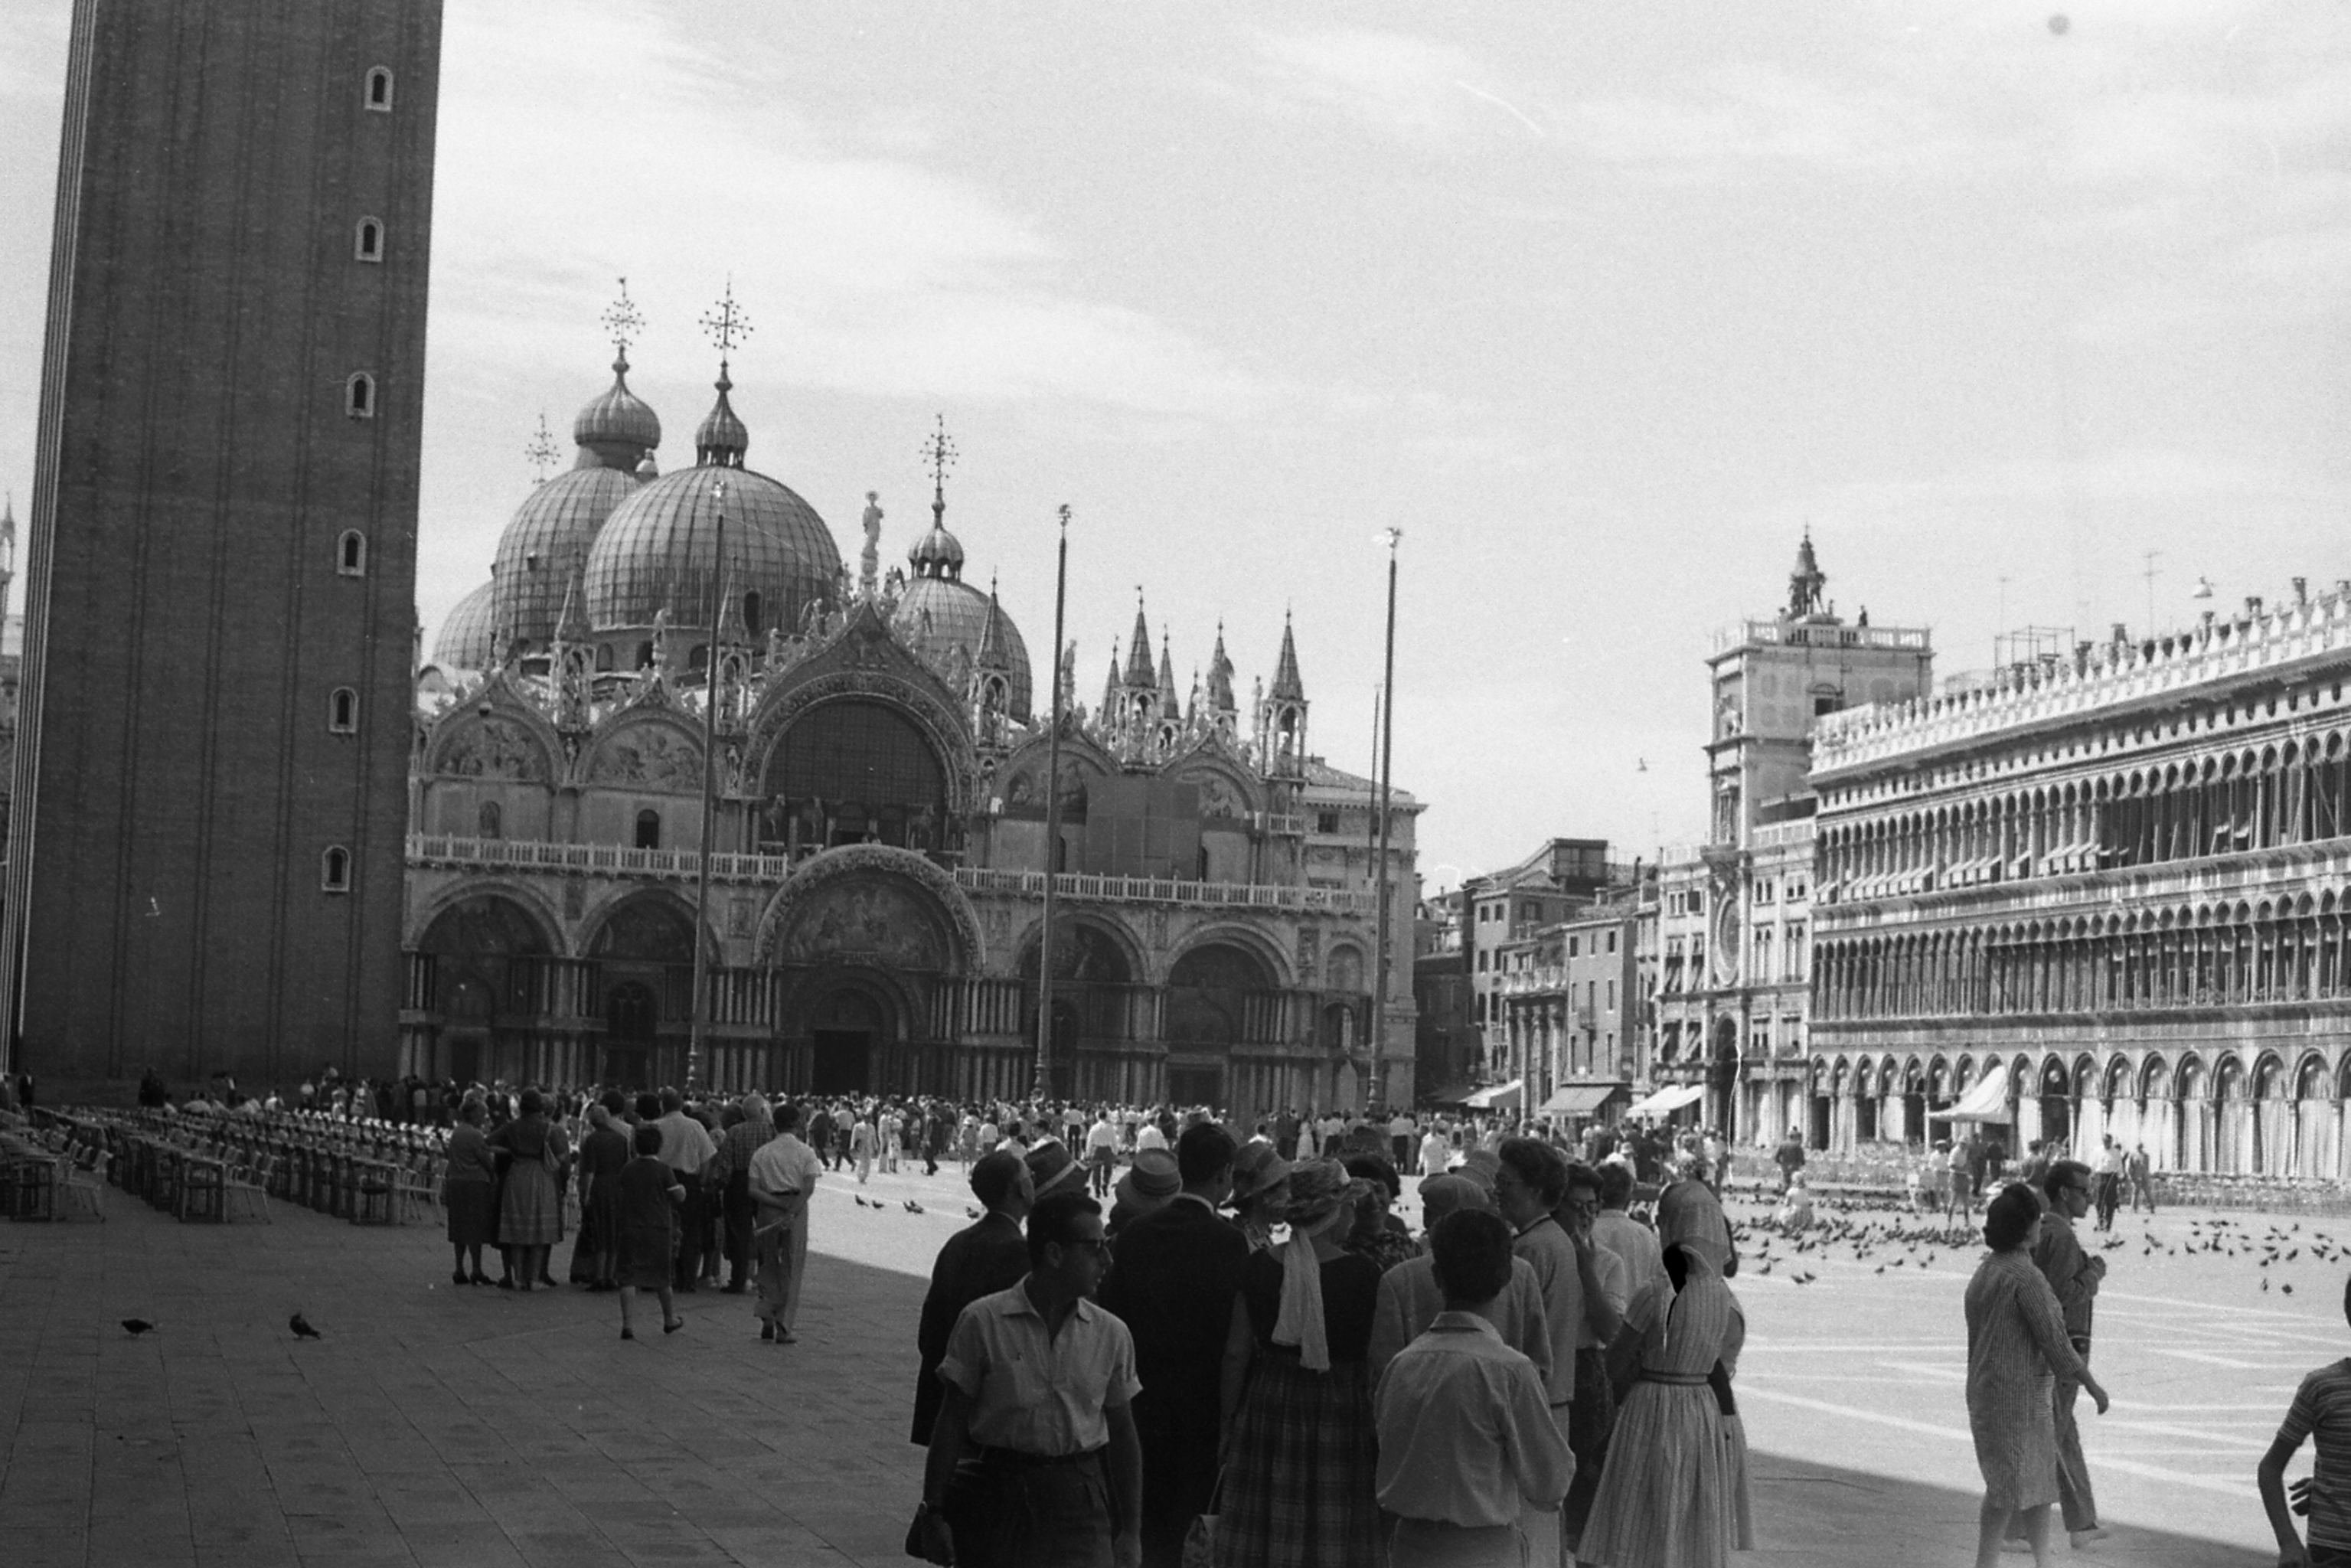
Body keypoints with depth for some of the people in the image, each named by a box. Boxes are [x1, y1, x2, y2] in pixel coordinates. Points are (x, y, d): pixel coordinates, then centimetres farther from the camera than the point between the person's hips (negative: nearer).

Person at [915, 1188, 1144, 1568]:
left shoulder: (1111, 1333, 4)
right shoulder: (982, 1321, -5)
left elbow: (1123, 1434, 10)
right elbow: (952, 1422, 0)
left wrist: (1131, 1532, 10)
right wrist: (933, 1512, -2)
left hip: (1079, 1503, 2)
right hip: (997, 1494, -2)